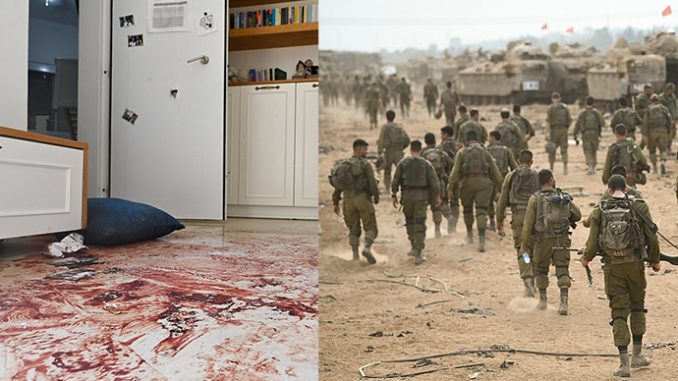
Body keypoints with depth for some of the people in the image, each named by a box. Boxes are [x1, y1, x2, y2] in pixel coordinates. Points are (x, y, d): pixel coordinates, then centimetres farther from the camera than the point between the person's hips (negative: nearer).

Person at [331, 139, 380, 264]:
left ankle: (355, 256, 6)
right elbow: (372, 182, -13)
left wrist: (335, 203, 15)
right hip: (363, 198, -5)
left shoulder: (343, 164, 12)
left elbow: (337, 185, 12)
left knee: (354, 230, 15)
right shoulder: (365, 164, -5)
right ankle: (367, 249, -23)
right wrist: (376, 197, 3)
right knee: (370, 228, 0)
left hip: (348, 200, 5)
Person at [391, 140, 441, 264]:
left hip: (407, 195, 1)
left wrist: (394, 195, 7)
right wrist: (437, 196, 6)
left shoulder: (403, 163, 3)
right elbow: (434, 181, -4)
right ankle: (417, 252, -6)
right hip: (421, 196, -1)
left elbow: (396, 180, -1)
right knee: (420, 224, 1)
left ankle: (415, 247, 23)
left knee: (410, 221, 20)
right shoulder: (426, 164, 1)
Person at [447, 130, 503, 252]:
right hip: (483, 183, 0)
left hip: (467, 182, 0)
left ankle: (469, 235, 34)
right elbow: (495, 171, 10)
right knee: (481, 211, -2)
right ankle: (481, 240, -14)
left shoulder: (462, 152, 7)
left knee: (467, 208, 20)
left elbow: (455, 170, -4)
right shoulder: (485, 152, 13)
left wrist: (450, 187, -7)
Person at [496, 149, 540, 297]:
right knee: (533, 249, 14)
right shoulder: (537, 176, 7)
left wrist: (499, 220, 11)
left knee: (522, 250, -2)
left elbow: (503, 199, 5)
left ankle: (527, 280, -18)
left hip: (518, 216, -2)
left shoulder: (511, 176, 5)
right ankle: (532, 282, 23)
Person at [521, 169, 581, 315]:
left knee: (541, 269, 17)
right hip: (562, 240, 1)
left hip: (543, 239, -1)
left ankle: (542, 301, 23)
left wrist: (524, 244, 0)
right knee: (563, 270, 5)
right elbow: (578, 215, 10)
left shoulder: (535, 198, -5)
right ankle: (564, 302, -7)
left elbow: (528, 223, -7)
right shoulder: (564, 197, 3)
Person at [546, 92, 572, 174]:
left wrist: (547, 132, -16)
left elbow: (548, 121, -13)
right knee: (564, 150, 4)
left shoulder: (551, 108, -5)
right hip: (563, 130, 3)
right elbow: (570, 120, 8)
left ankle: (551, 168, 15)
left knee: (552, 150, 8)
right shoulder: (565, 107, 6)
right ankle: (565, 168, -4)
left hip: (554, 130, -3)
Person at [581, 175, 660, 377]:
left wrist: (586, 258, 15)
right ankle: (637, 354, 25)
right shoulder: (639, 206, -2)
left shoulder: (599, 211, -2)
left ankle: (624, 362, 3)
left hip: (612, 267, 0)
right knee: (637, 307, 21)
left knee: (619, 313, 5)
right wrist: (655, 260, 14)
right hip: (635, 264, 0)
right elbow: (651, 237, -2)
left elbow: (593, 242, -4)